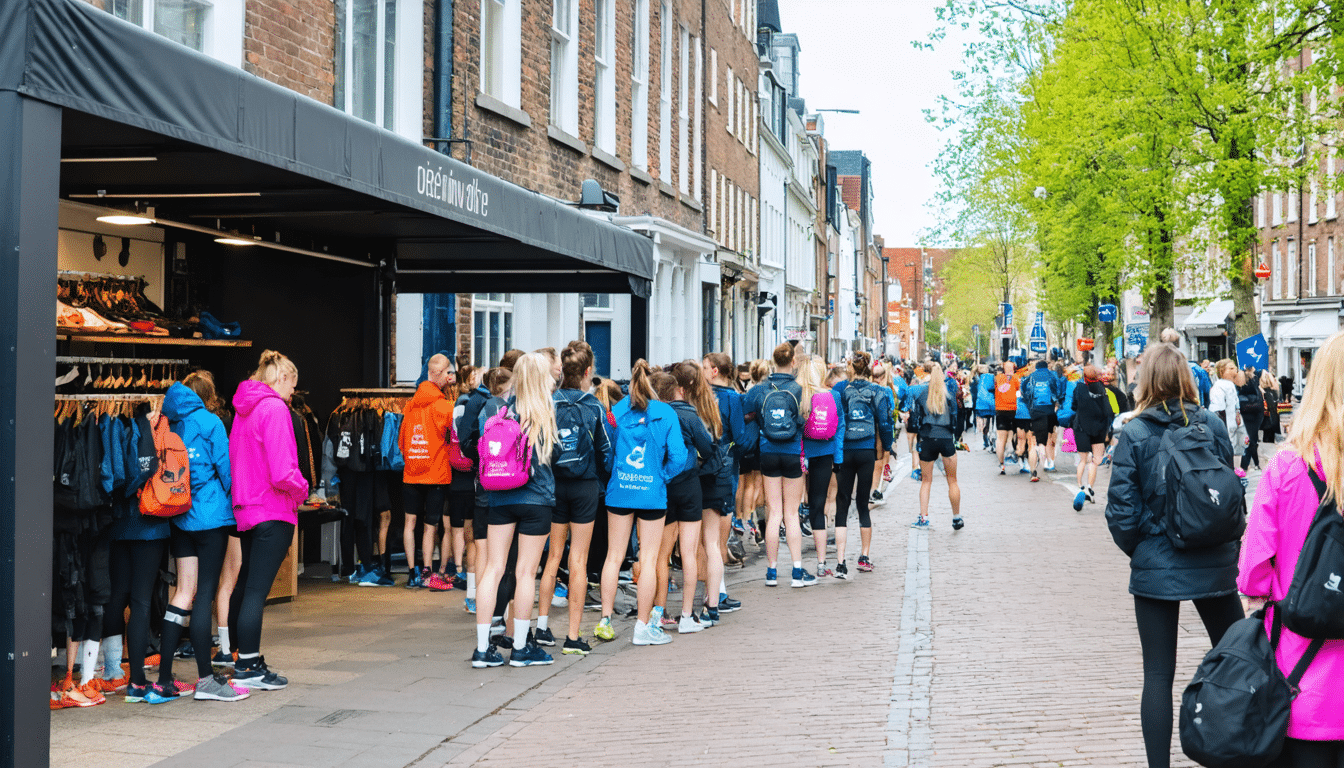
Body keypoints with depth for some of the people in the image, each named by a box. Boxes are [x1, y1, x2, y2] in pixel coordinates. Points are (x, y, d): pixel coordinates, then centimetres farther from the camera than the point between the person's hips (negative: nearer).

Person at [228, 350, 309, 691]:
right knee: (257, 590, -5)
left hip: (246, 510, 9)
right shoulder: (274, 408, -15)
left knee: (245, 586, 16)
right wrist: (302, 490, -4)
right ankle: (248, 668, 0)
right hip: (273, 512, -9)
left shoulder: (244, 410, 13)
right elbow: (282, 473, -23)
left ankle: (247, 659, 25)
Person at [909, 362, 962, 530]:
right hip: (946, 439, 0)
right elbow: (955, 416, 3)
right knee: (952, 480, 11)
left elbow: (914, 414, 2)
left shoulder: (919, 391, -1)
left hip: (927, 439, 0)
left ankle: (923, 518, 6)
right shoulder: (948, 390, -1)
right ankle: (957, 519, 18)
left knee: (926, 480, 12)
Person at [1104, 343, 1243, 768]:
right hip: (1215, 563, 2)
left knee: (1158, 674, 4)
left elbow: (1121, 509, -9)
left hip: (1156, 568, -2)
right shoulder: (1213, 425, -2)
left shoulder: (1134, 434, -9)